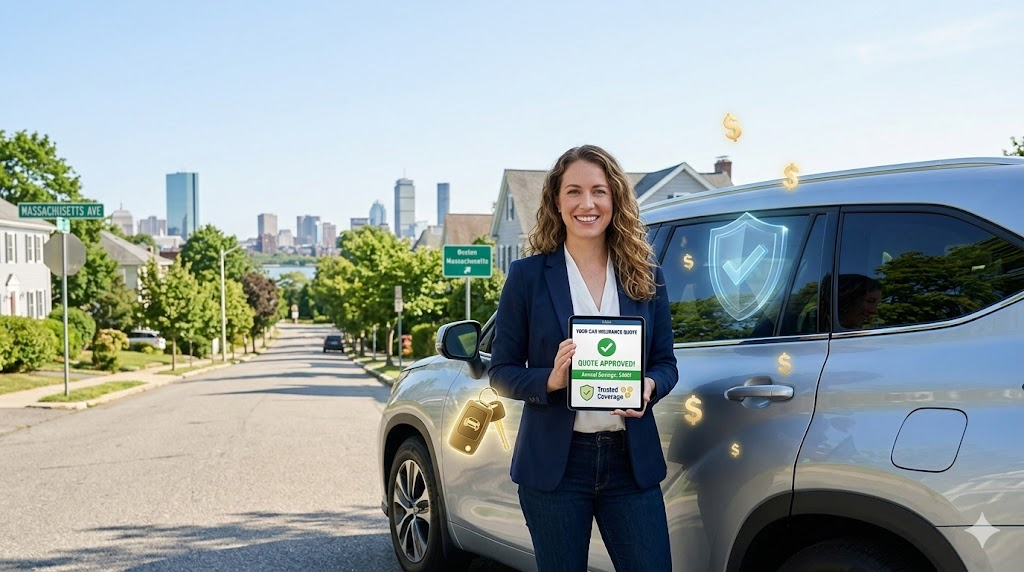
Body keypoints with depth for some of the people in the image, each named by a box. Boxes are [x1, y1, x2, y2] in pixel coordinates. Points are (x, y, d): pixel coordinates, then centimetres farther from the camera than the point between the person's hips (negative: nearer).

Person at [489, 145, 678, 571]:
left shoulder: (646, 276, 6)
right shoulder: (529, 276, -1)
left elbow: (666, 362, 10)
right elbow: (501, 372, 0)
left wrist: (649, 387, -12)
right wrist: (550, 379, -19)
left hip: (631, 461, 2)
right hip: (555, 463, -2)